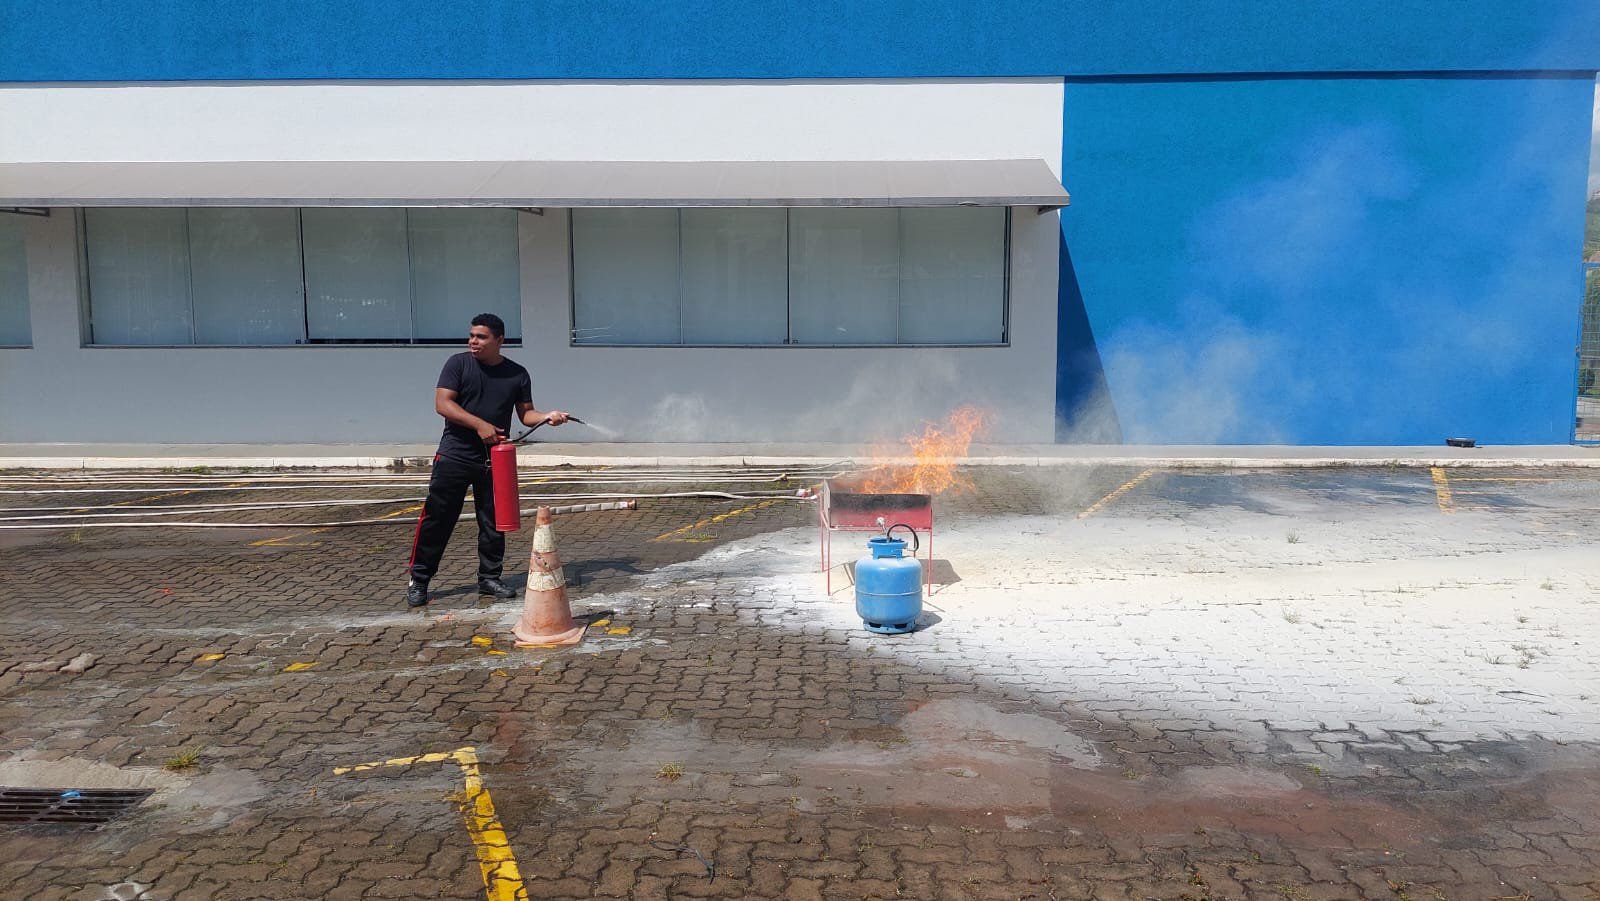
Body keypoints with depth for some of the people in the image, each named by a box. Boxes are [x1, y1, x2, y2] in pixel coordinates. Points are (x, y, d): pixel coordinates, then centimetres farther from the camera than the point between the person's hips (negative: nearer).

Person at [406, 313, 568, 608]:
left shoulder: (517, 374, 6)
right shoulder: (458, 364, -2)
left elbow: (525, 413, 10)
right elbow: (442, 403, -11)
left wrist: (547, 417, -12)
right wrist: (479, 424, -22)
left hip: (494, 460, 3)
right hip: (454, 456, -3)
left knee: (494, 522, 7)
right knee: (436, 518, -2)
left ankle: (489, 578, 21)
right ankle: (419, 580, 10)